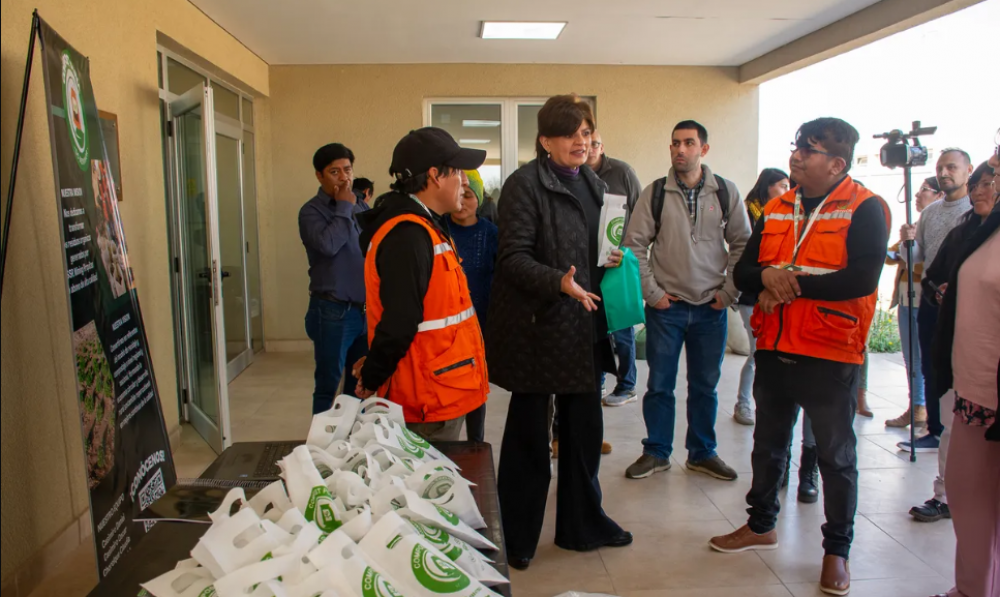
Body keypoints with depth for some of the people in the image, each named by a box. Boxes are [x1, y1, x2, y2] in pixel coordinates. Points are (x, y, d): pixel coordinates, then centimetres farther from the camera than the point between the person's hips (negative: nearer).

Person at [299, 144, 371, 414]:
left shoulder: (362, 207, 11)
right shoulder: (311, 211, -6)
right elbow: (328, 244, -26)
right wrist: (344, 207, -14)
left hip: (367, 308, 6)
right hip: (334, 312, -5)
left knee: (360, 382, 15)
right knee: (328, 385, 3)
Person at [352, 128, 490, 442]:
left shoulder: (422, 228, 13)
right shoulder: (408, 236, -22)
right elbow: (398, 324, -25)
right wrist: (372, 380, -12)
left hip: (440, 393, 10)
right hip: (429, 402, -10)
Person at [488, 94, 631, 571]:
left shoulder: (595, 186, 13)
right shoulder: (525, 184, -10)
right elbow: (514, 257, -17)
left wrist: (614, 259, 2)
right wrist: (560, 282, -31)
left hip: (585, 328, 7)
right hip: (536, 329, -7)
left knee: (585, 428, 16)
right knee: (528, 435, 6)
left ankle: (582, 524, 34)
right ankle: (516, 537, 23)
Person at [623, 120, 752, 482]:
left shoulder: (726, 192, 2)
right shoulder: (655, 193, -1)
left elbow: (742, 244, 5)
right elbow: (635, 245, -1)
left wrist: (729, 292, -2)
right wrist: (651, 292, -7)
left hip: (711, 307, 1)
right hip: (665, 306, -1)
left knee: (705, 386, 12)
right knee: (659, 384, 7)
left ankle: (702, 453, 27)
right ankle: (656, 452, 22)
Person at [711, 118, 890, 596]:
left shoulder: (865, 209, -8)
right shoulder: (777, 209, 10)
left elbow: (863, 278, -22)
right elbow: (742, 271, 9)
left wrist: (795, 283, -16)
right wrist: (766, 276, -13)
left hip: (830, 357, -6)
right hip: (774, 350, 6)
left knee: (835, 455, 8)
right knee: (768, 443, 18)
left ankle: (837, 549, 25)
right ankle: (761, 525, 37)